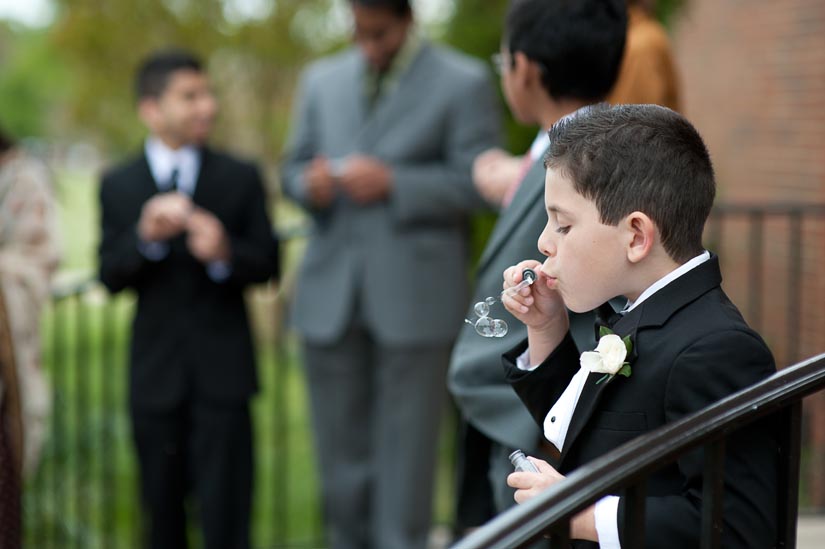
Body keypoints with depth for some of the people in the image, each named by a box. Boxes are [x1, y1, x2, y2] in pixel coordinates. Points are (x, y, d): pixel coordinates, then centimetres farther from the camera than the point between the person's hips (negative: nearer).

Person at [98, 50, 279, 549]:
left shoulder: (241, 178, 2)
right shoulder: (118, 185, 3)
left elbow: (268, 264, 1)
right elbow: (109, 276, -2)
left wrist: (225, 253, -20)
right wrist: (145, 236, -21)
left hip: (223, 371, -1)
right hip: (155, 373, 1)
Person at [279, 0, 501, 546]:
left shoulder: (464, 82, -1)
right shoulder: (323, 80, 14)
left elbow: (477, 184, -7)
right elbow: (293, 168, 17)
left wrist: (393, 184, -17)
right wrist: (310, 184, -6)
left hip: (414, 299, -4)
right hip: (331, 295, 5)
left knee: (405, 455, -1)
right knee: (342, 455, 11)